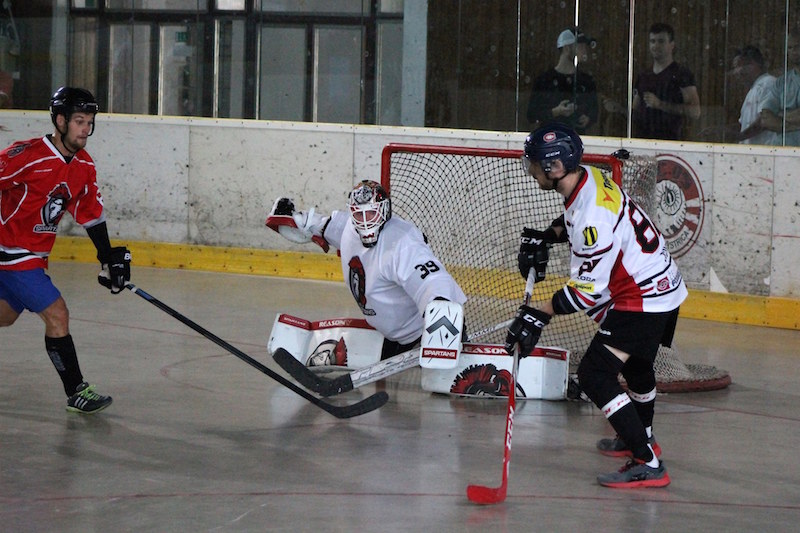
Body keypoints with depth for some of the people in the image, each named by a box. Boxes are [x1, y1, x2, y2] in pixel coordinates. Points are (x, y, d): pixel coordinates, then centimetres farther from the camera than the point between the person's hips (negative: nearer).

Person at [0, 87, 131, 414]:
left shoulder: (83, 166, 3)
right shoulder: (27, 155, -23)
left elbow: (90, 212, 11)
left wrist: (109, 258, 8)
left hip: (34, 253, 9)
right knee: (56, 314, -10)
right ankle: (76, 392, -3)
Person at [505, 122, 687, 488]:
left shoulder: (594, 216, -30)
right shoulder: (587, 179, -1)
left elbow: (588, 290, -28)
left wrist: (539, 314, -25)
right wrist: (545, 236, 7)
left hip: (645, 299, -11)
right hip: (660, 285, 11)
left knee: (595, 375, -18)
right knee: (636, 364, 33)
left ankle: (648, 465, -21)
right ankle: (641, 438, 58)